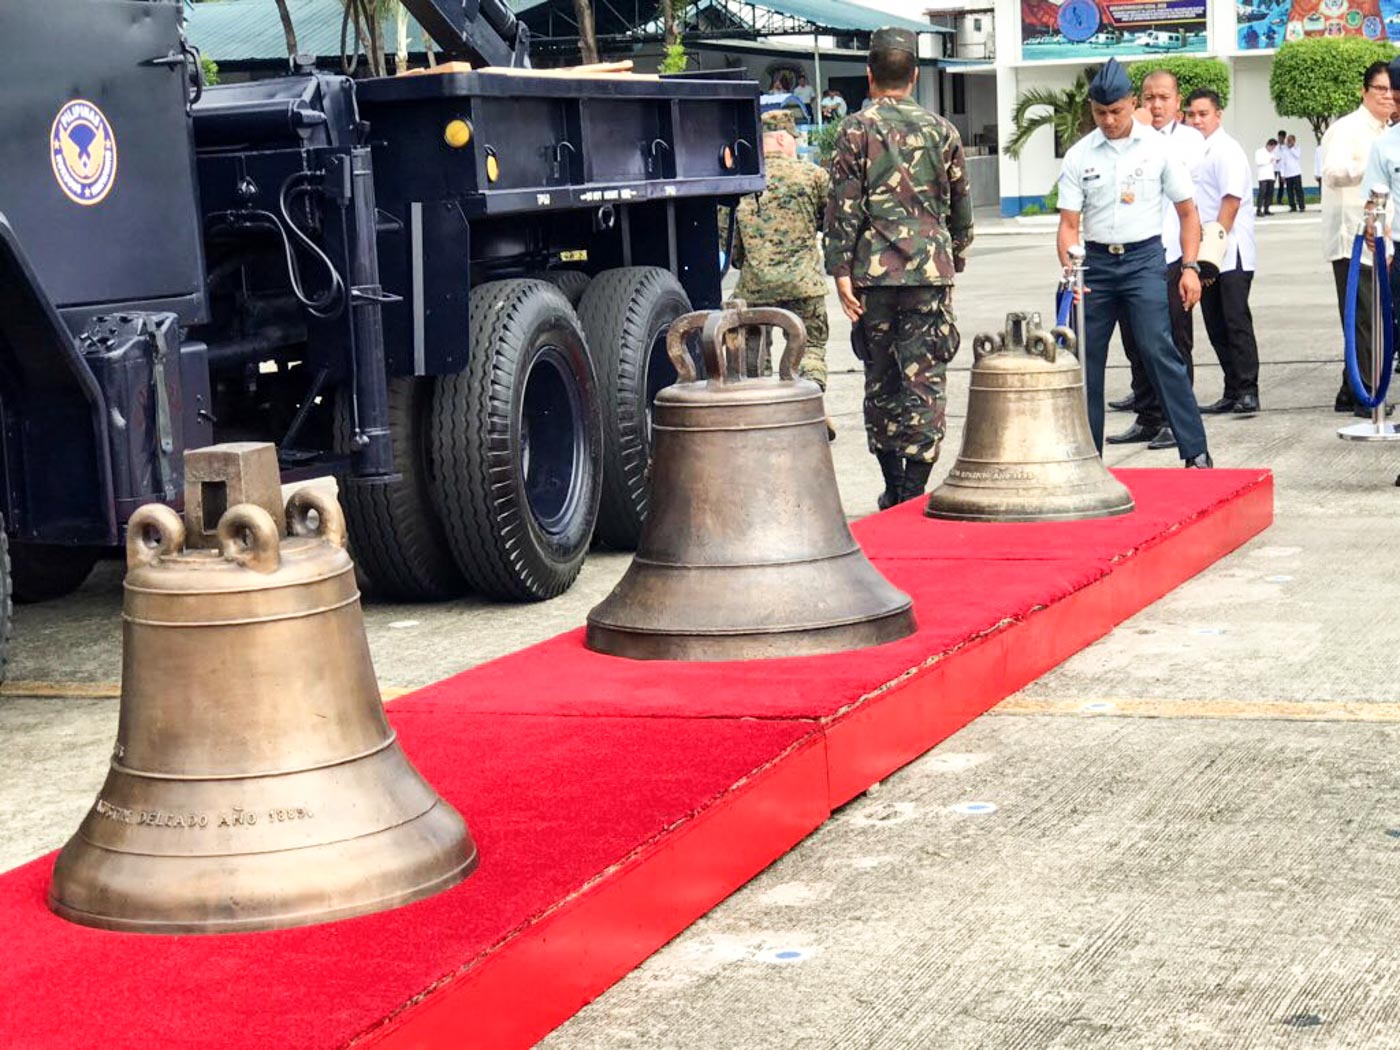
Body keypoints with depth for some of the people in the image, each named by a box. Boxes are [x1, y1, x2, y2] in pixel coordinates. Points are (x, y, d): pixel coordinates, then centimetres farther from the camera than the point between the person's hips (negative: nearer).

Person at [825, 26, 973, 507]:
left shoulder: (856, 129, -1)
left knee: (881, 378, 11)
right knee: (926, 378, 0)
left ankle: (893, 489, 18)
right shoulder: (941, 130, 8)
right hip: (931, 269, 1)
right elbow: (961, 206, 13)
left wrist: (841, 270, -4)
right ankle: (915, 490, -5)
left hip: (874, 270, -1)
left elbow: (843, 206, -6)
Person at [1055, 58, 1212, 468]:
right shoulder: (1079, 156, 4)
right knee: (1085, 357, 5)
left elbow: (1187, 212, 6)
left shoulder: (1157, 147, 0)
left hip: (1143, 258, -3)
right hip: (1096, 261, 3)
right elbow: (1069, 223, 2)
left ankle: (1195, 451, -10)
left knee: (1159, 350, -13)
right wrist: (1070, 272, -15)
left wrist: (1190, 267, -4)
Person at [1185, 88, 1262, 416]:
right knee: (1216, 326, 10)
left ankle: (1247, 392, -6)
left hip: (1230, 255, -8)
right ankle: (1232, 393, 16)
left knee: (1236, 322, -8)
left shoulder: (1227, 151, -10)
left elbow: (1231, 202, -17)